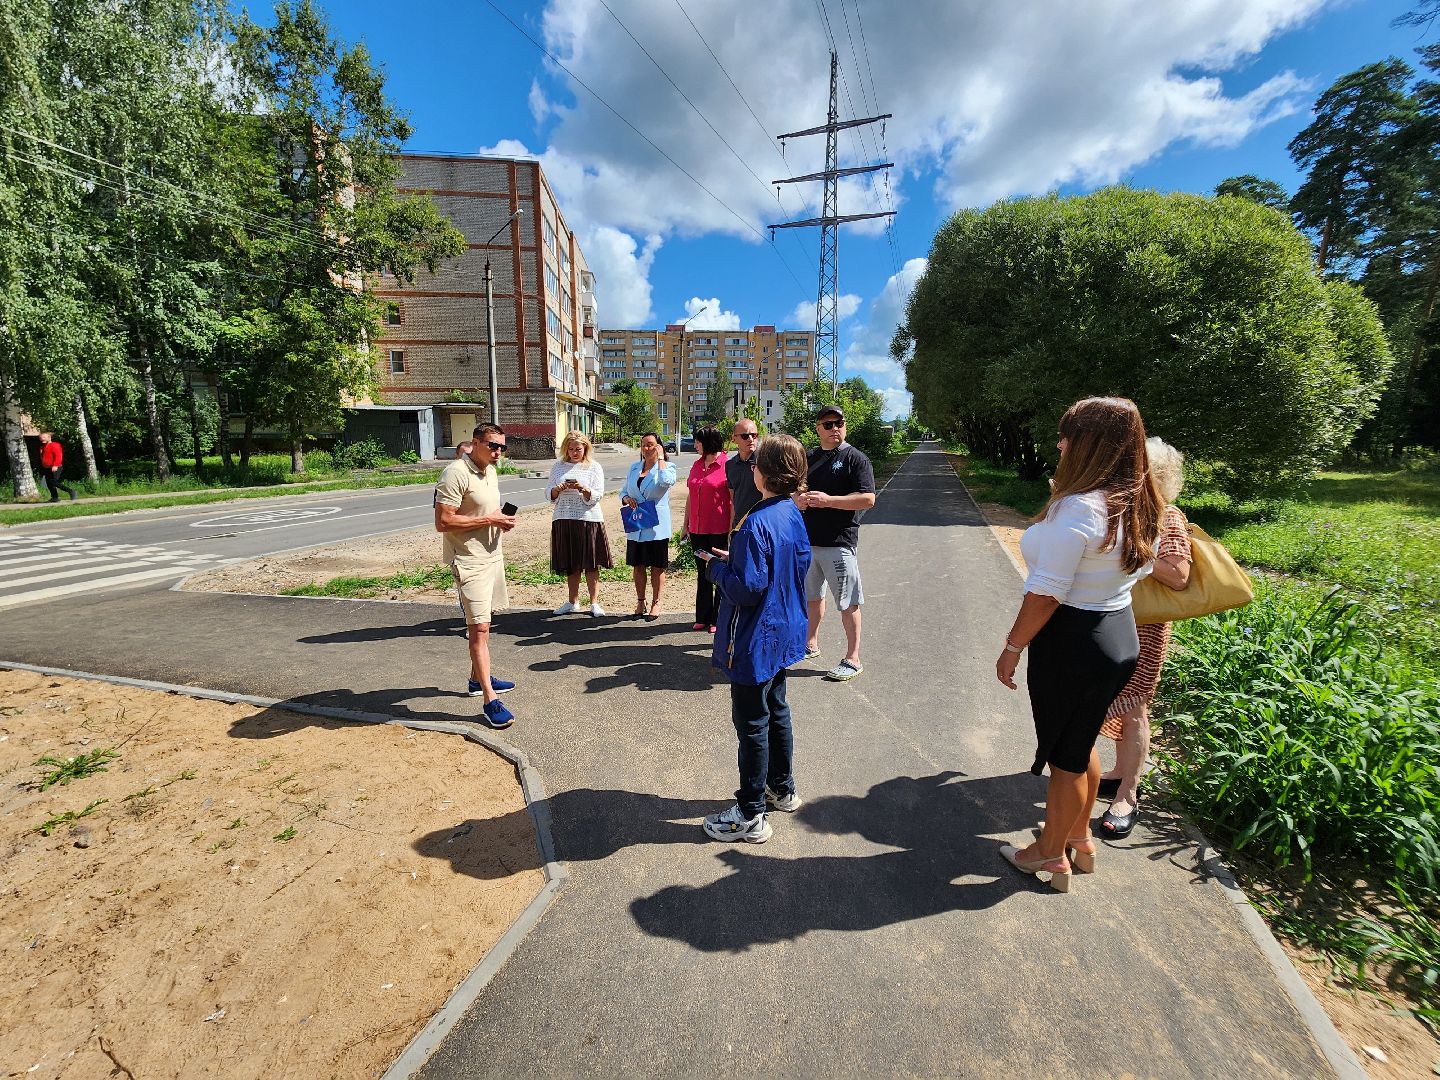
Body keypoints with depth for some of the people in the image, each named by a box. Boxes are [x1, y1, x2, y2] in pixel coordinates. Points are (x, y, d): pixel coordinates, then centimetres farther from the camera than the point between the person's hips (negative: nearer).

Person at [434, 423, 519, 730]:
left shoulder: (490, 471, 11)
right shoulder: (456, 473, -18)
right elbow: (443, 522, -23)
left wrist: (503, 519, 3)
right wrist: (489, 520, -21)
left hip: (492, 555, 9)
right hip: (469, 561, -9)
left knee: (481, 623, 19)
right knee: (478, 628, -8)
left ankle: (478, 678, 34)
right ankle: (490, 701, -4)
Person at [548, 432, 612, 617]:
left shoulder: (594, 468, 2)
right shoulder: (558, 467, 10)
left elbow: (597, 496, -5)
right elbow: (550, 495, 9)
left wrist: (582, 488, -23)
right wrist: (558, 489, -13)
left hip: (589, 519, -3)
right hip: (564, 520, 3)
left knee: (591, 564, 1)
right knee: (570, 564, 10)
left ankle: (595, 603, 10)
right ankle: (572, 602, 23)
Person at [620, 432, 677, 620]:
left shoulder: (667, 467, -3)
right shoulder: (634, 467, 12)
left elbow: (667, 481, -28)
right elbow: (624, 491, 18)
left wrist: (660, 458, -16)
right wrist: (626, 499, -6)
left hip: (656, 526, -4)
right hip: (636, 526, 5)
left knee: (657, 567, 4)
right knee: (637, 565, 11)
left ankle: (656, 603, 17)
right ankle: (640, 601, 25)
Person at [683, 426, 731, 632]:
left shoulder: (727, 465, -10)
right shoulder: (697, 465, 11)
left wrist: (732, 530, -14)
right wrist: (686, 524, 16)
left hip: (719, 530, -6)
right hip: (697, 529, 7)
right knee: (702, 574, 14)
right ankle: (702, 617, 25)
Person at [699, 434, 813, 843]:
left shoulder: (757, 524, -26)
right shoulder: (794, 515, 3)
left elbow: (747, 588, -27)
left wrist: (716, 567, -9)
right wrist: (735, 559, 8)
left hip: (755, 642, -9)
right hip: (783, 634, 9)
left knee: (752, 724, 5)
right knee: (776, 712, 23)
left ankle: (751, 816, 20)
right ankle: (783, 790, 40)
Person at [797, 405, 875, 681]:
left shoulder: (855, 458, -6)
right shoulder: (809, 458, 14)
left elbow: (868, 499, -15)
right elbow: (794, 491, 20)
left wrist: (828, 500, -21)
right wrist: (799, 500, -4)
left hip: (839, 543, -7)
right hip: (807, 539, 7)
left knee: (848, 602, -1)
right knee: (812, 595, 19)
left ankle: (852, 659, 9)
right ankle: (811, 644, 36)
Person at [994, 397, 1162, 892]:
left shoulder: (1076, 509, -25)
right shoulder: (1140, 505, 3)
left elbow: (1045, 594, -25)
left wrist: (1012, 647, -14)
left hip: (1072, 644, -9)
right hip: (1120, 634, 9)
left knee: (1065, 755, 9)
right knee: (1082, 743, 25)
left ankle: (1050, 855, 29)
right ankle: (1079, 837, 43)